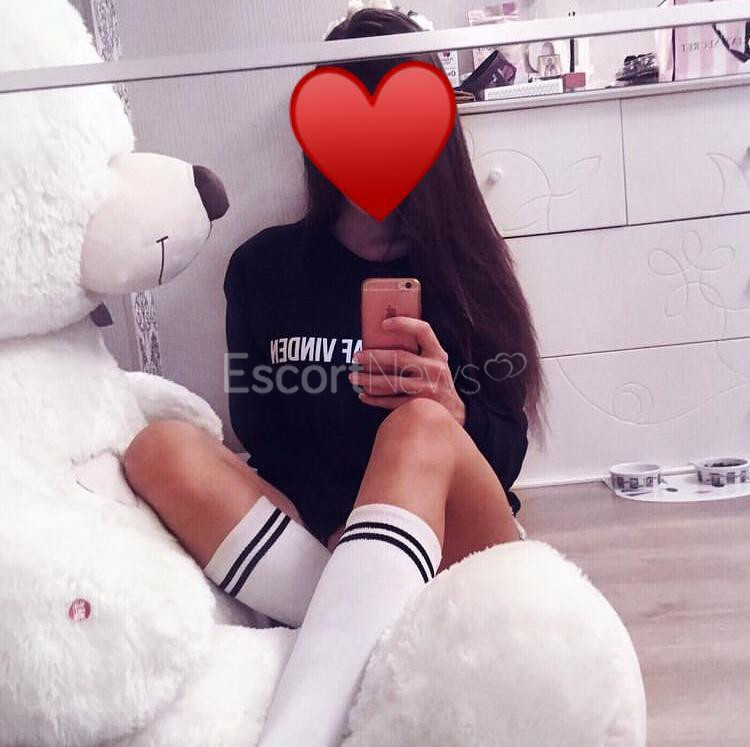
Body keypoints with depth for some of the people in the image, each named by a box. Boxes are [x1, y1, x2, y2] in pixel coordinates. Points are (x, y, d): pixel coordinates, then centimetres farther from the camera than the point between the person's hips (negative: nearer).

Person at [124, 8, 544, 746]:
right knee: (162, 451, -22)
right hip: (312, 538, 1)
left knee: (419, 427, -32)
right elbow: (261, 439, 2)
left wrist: (450, 414, -22)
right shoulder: (265, 266, 8)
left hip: (458, 555, -1)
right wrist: (352, 544, -14)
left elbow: (505, 456, 1)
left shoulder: (463, 263, 6)